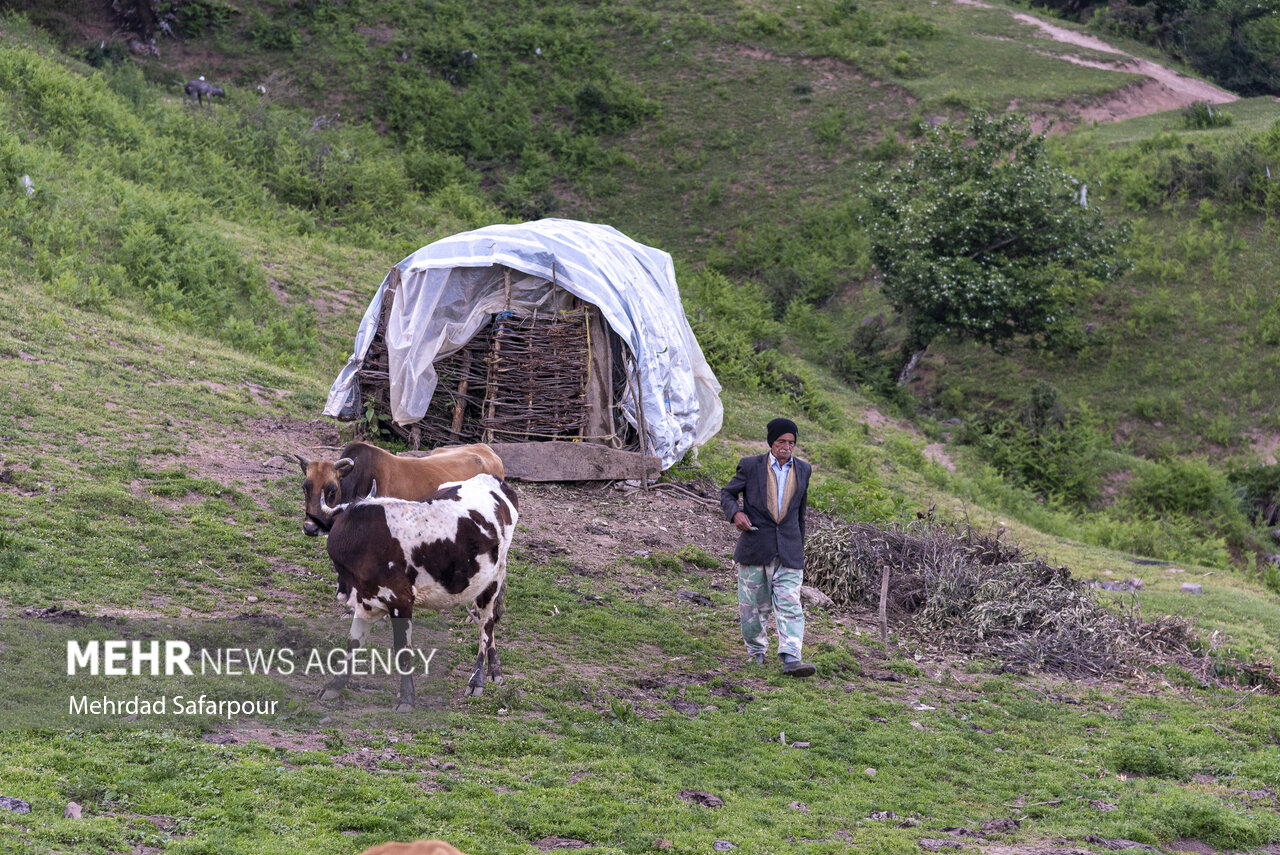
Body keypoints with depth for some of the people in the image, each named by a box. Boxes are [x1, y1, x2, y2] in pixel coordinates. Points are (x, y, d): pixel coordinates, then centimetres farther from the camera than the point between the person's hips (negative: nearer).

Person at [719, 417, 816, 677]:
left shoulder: (802, 470, 9)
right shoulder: (751, 466, 0)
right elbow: (727, 493, 8)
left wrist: (800, 546, 22)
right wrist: (735, 513, -14)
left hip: (788, 550, 1)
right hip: (754, 546, -1)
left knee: (789, 603, -10)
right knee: (754, 605, 7)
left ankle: (791, 659, -18)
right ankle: (756, 653, 26)